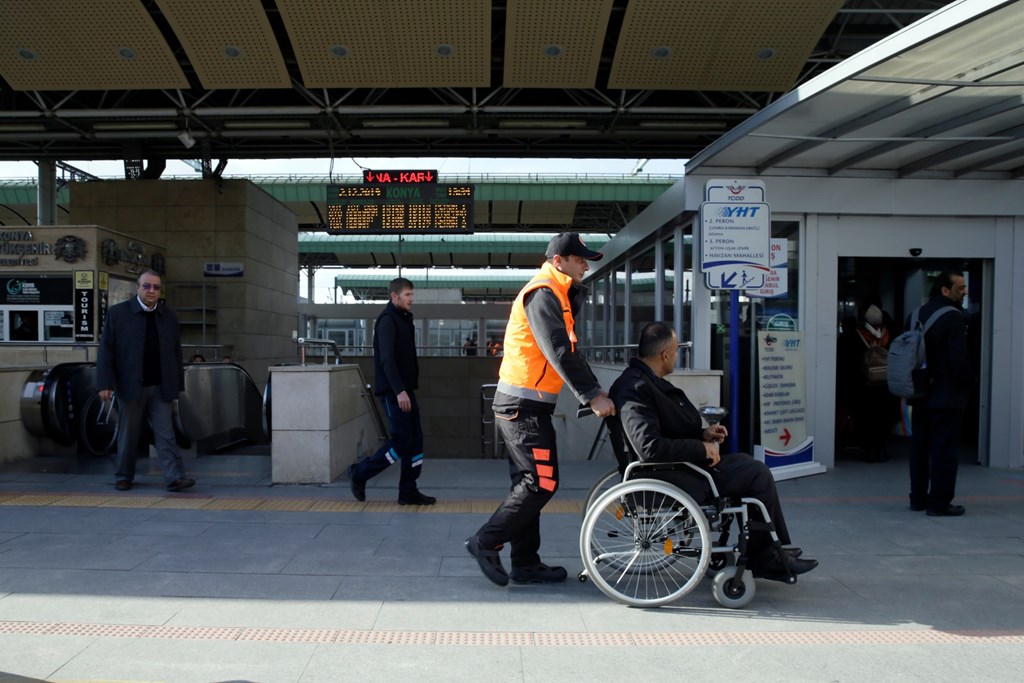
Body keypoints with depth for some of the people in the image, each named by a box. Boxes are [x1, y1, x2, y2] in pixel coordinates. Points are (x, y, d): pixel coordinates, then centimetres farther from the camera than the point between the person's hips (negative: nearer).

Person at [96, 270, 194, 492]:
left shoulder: (169, 317, 8)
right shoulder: (117, 313, 0)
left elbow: (176, 353, 10)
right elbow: (106, 350, -3)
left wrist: (177, 385, 7)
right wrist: (105, 384, -9)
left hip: (160, 388, 2)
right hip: (130, 386, -1)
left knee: (165, 433, -3)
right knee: (128, 434, 9)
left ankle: (175, 477, -8)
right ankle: (124, 476, 22)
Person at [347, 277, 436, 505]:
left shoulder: (404, 319, 16)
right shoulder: (387, 320, -12)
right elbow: (386, 359, -21)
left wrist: (407, 389, 17)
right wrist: (399, 391, -26)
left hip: (405, 390, 9)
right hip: (393, 392, -9)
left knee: (415, 441, 7)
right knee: (402, 441, -7)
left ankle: (408, 492, 13)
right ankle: (360, 473, 9)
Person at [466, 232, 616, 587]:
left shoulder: (557, 295, 19)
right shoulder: (543, 294, -13)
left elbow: (569, 349, 17)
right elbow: (559, 352, -21)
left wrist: (594, 388, 5)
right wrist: (592, 396, -21)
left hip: (521, 404, 11)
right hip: (524, 405, -11)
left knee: (529, 483, 12)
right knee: (542, 482, -7)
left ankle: (525, 564, 18)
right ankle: (486, 542, 1)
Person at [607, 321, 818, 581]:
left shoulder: (646, 382, 12)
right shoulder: (635, 389, -22)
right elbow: (651, 448, -31)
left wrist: (702, 434, 7)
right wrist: (701, 448, -19)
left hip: (679, 464, 11)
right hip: (668, 480, -11)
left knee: (748, 465, 16)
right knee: (758, 475, -9)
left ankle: (776, 552, 20)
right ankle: (765, 559, 9)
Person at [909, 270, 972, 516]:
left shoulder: (919, 314, 10)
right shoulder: (953, 316, -16)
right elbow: (959, 359, -20)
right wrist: (968, 383, -5)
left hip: (921, 394, 8)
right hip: (947, 395, -8)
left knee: (920, 447, 13)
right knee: (944, 449, -2)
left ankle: (918, 498, 20)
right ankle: (939, 503, 2)